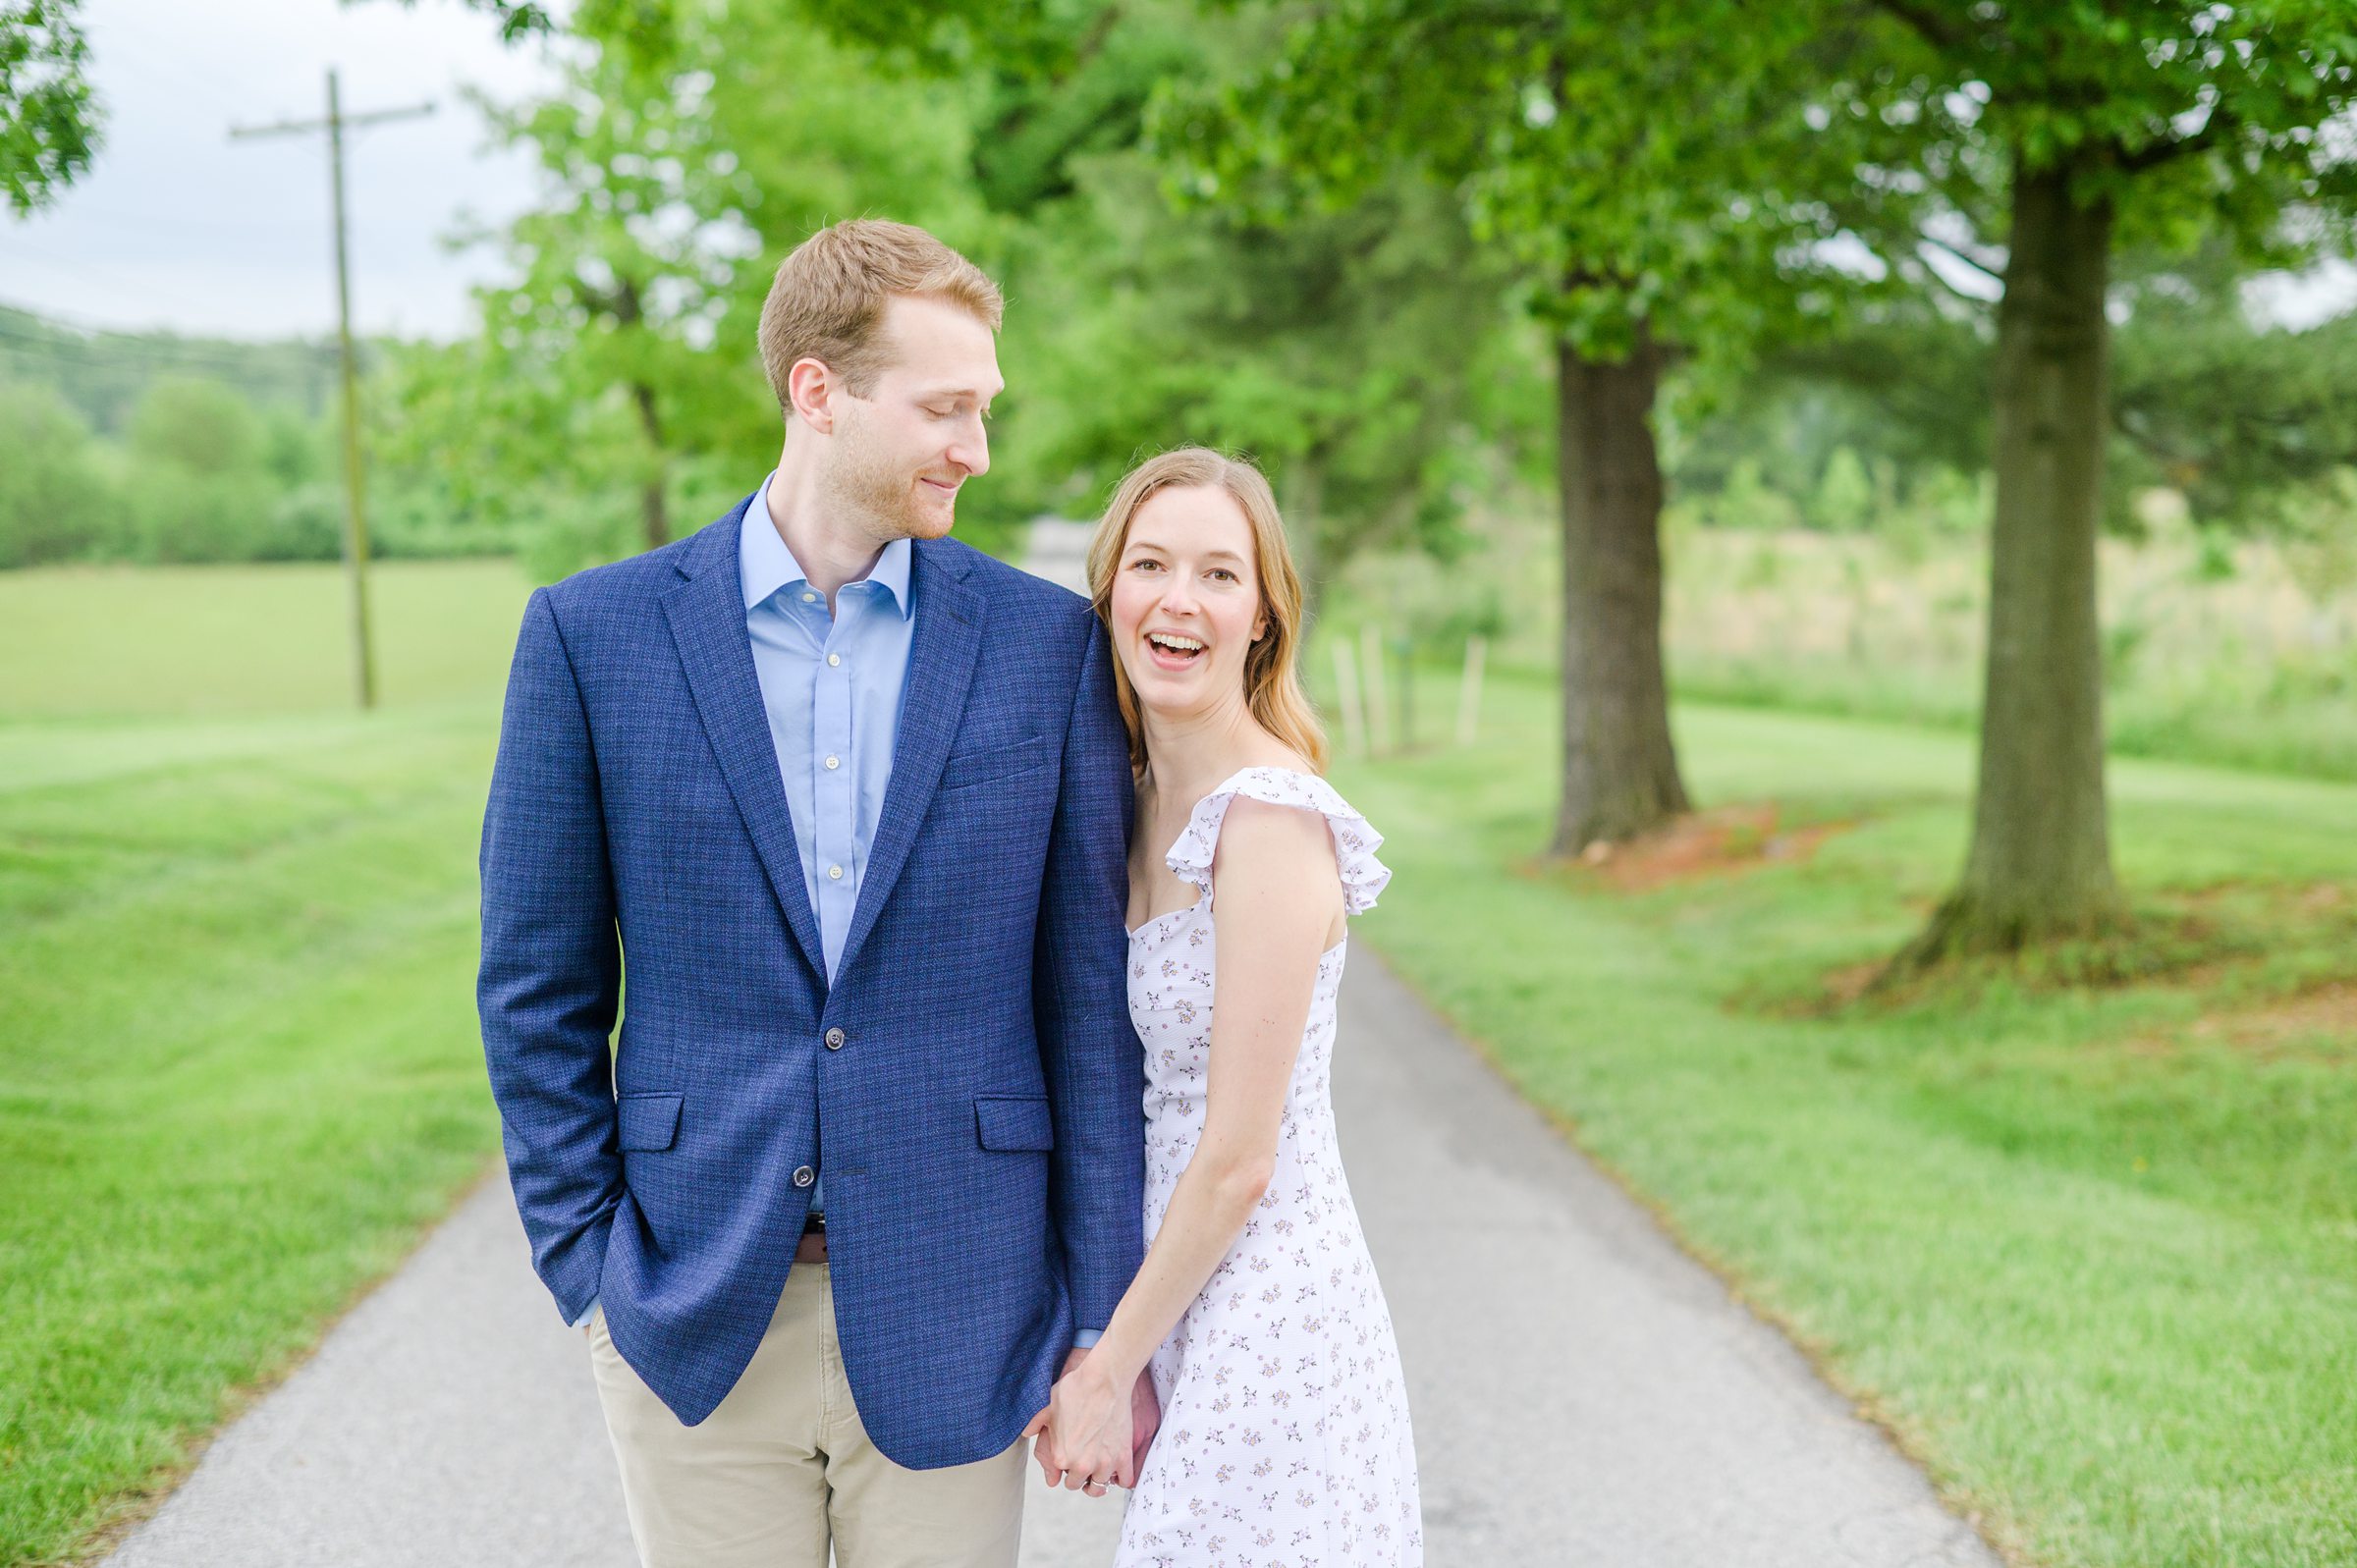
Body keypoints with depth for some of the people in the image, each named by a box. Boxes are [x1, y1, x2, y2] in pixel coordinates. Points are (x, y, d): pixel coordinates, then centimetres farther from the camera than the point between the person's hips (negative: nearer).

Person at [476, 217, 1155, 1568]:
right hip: (696, 1316, 0)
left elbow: (1092, 997, 1)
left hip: (949, 1318, 1)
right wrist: (588, 1275, -2)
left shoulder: (1048, 644, 0)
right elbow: (540, 988, 3)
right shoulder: (595, 635, -1)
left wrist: (1106, 1323, 0)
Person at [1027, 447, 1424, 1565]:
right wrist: (1106, 1348, 10)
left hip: (1266, 1317, -8)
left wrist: (1108, 1373, -8)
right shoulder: (1144, 798, 7)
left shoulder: (1272, 817, -19)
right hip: (1179, 1302, 8)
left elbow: (1238, 1162, -17)